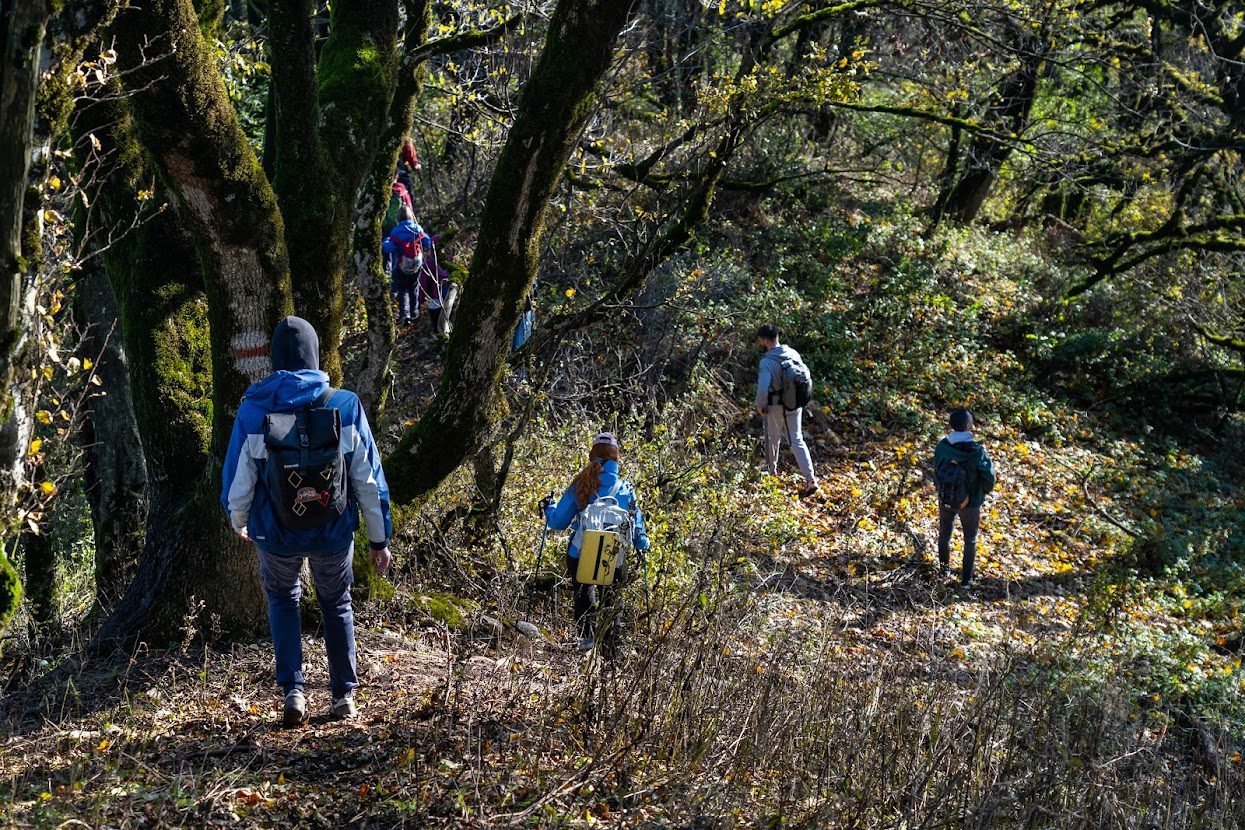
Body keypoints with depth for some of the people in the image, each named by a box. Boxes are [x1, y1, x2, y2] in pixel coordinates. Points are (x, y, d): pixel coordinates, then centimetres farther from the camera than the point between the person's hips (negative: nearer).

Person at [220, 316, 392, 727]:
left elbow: (237, 480, -4)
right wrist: (379, 537, 3)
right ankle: (344, 696, 27)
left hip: (276, 533, 0)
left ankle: (293, 690, 13)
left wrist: (238, 521, 17)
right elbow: (368, 478, -7)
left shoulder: (254, 410, -13)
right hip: (334, 531, 1)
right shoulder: (345, 405, -11)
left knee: (282, 599, 26)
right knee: (336, 604, 25)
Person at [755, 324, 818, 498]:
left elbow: (762, 388, -29)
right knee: (797, 440, 6)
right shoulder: (793, 353, -3)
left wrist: (760, 405, -11)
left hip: (776, 407, -5)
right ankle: (810, 478, -6)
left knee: (773, 439, 19)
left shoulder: (767, 361, -22)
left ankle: (772, 470, 40)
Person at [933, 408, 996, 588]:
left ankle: (944, 569, 43)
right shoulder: (976, 451, -26)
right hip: (970, 502, -3)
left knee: (944, 534, 27)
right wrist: (984, 492, 4)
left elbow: (936, 472, -5)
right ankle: (966, 579, 24)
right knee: (970, 541, 18)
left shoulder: (942, 447, -18)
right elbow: (989, 477, -18)